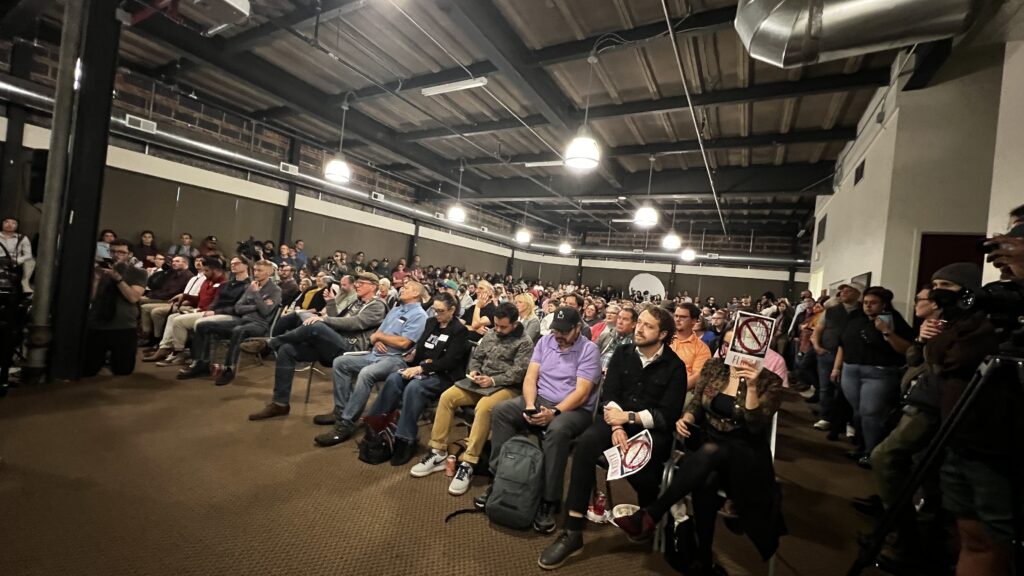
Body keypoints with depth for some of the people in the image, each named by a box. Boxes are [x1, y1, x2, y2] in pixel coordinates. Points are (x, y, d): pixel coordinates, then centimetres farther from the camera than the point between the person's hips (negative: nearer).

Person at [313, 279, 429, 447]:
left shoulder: (419, 315, -8)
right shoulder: (395, 309, 21)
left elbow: (403, 343, -19)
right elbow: (378, 333, 18)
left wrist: (379, 335, -5)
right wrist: (377, 341, -7)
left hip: (396, 359, -10)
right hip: (375, 355, 10)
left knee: (366, 374, -35)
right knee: (340, 362, 2)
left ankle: (345, 425, -26)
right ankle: (341, 410, 5)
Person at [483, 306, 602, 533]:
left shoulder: (589, 350, -9)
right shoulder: (545, 341, 7)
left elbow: (581, 392, -17)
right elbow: (531, 376, 1)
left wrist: (554, 412, -28)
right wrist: (530, 405, -17)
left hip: (574, 409, -5)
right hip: (540, 401, 5)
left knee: (557, 429, -37)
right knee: (501, 410, -15)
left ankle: (549, 501, -23)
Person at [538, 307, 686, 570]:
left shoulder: (674, 366, -3)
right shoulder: (622, 353, 6)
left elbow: (668, 415, -9)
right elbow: (609, 394, -1)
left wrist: (629, 417, -16)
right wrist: (617, 426, -18)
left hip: (652, 429, -2)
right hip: (620, 419, 3)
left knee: (637, 465, -33)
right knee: (585, 443, -27)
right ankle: (573, 532, -23)